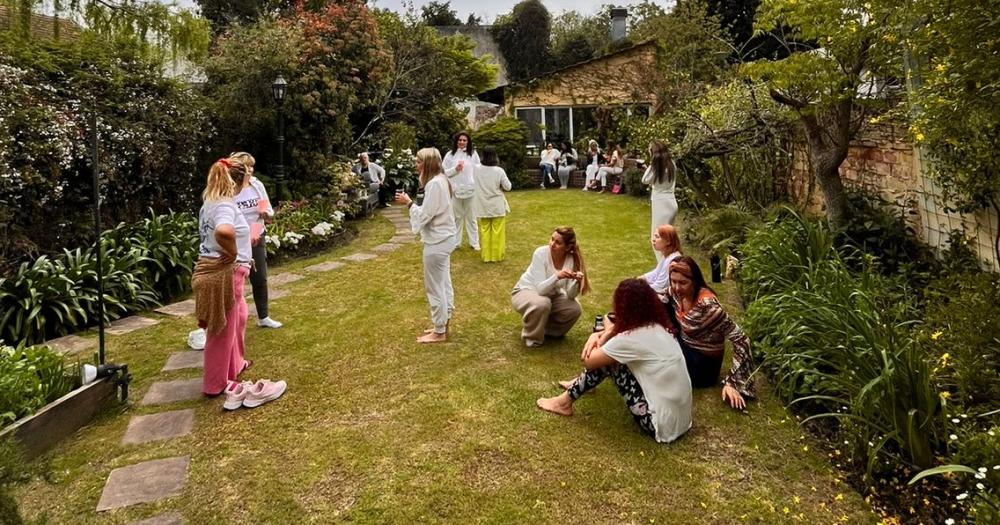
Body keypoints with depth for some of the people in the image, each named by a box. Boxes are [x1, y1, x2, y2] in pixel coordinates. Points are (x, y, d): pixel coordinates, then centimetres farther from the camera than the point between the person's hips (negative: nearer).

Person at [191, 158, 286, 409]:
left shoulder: (211, 203, 10)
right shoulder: (225, 205, -21)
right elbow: (224, 231, -43)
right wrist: (233, 253, -25)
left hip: (217, 271, 10)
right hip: (223, 273, -10)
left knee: (237, 317, 25)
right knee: (222, 330, 4)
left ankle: (234, 365, 40)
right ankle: (216, 384, 18)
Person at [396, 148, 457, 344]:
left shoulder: (434, 184, -21)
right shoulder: (442, 180, 11)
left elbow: (425, 215, -20)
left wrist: (408, 203, -9)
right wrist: (412, 204, 7)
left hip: (436, 241, -11)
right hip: (443, 238, 11)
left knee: (434, 286, 0)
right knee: (444, 283, 16)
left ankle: (439, 332, 10)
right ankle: (443, 325, 27)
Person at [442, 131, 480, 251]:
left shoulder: (473, 154, 1)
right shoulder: (450, 155, 1)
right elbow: (444, 172, 1)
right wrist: (455, 169, -16)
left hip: (470, 190, 0)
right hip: (455, 190, 0)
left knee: (471, 217, 9)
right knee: (456, 217, 10)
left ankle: (474, 242, 17)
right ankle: (455, 242, 18)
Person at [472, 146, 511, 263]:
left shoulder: (476, 169, -8)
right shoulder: (499, 171, -16)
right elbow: (508, 187, -8)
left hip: (483, 207, 2)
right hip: (497, 207, -2)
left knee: (484, 231, 11)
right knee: (497, 232, 8)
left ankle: (486, 256, 16)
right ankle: (497, 255, 15)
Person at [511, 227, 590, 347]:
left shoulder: (571, 259, -18)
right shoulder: (541, 253, -27)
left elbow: (570, 295, -19)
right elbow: (541, 289, -32)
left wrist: (576, 281, -39)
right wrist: (557, 276, -49)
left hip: (551, 295, 4)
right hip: (525, 292, -4)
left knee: (574, 309, -21)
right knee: (542, 304, -37)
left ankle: (551, 330, 10)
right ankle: (532, 338, -8)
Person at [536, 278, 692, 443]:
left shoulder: (632, 338, -20)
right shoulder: (658, 327, 4)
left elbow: (587, 360, -8)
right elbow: (619, 330, 21)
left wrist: (607, 333, 4)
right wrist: (597, 335, 2)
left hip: (662, 425, -8)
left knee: (607, 360, -3)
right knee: (606, 357, 12)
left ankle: (566, 402, 15)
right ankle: (580, 384, 39)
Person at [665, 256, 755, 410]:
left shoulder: (706, 304, -32)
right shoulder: (676, 293, -12)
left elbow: (740, 339, -29)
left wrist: (733, 382, -29)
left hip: (702, 363, -6)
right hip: (686, 346, 6)